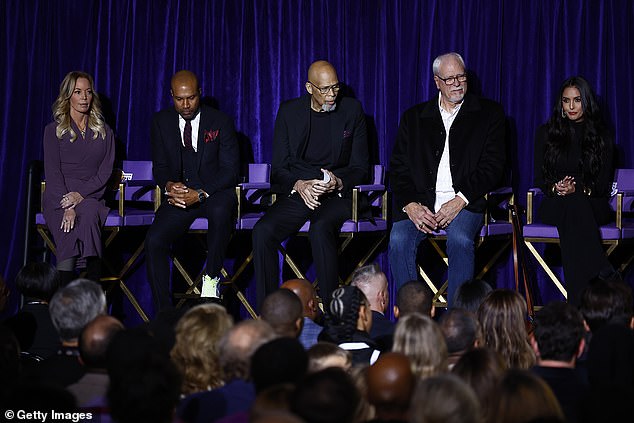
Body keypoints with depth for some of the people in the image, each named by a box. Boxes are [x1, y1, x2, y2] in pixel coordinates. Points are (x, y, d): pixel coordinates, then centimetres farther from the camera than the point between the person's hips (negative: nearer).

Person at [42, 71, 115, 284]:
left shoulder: (104, 132, 17)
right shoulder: (54, 130, 10)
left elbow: (105, 171, 8)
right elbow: (52, 172, 0)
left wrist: (81, 193, -11)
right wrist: (67, 206, -16)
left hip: (91, 197, 1)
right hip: (58, 199, -1)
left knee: (89, 215, -36)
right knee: (68, 226, -34)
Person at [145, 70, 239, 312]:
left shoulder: (220, 122, -2)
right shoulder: (161, 122, 7)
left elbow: (230, 170, -5)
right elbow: (160, 166, 10)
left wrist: (200, 194, -20)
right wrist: (169, 185, -15)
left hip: (215, 194, -2)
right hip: (179, 197, 3)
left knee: (220, 212, -40)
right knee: (154, 240, -23)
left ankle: (212, 279, -21)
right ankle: (163, 312, -15)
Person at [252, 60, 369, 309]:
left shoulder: (352, 110, 5)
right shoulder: (289, 112, 7)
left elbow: (360, 167, 6)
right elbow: (278, 169, 5)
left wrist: (338, 182, -16)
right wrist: (299, 185, -17)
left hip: (336, 195, -2)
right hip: (297, 193, 2)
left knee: (320, 230, -36)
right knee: (262, 232, -26)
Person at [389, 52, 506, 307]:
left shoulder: (489, 113, 12)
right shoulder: (413, 118, 18)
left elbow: (493, 165, 2)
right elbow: (398, 168, 11)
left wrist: (460, 201, -12)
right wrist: (410, 205, -9)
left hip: (465, 202, -2)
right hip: (420, 202, 2)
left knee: (460, 240, -33)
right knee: (399, 241, -27)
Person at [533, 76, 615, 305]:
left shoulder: (601, 136, 12)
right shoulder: (546, 133, 15)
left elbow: (604, 183, 4)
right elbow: (540, 177, 10)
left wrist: (578, 189, -17)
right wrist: (555, 188, -14)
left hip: (593, 203, -1)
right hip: (555, 204, 1)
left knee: (574, 205, -39)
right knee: (571, 205, -38)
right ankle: (604, 276, -49)